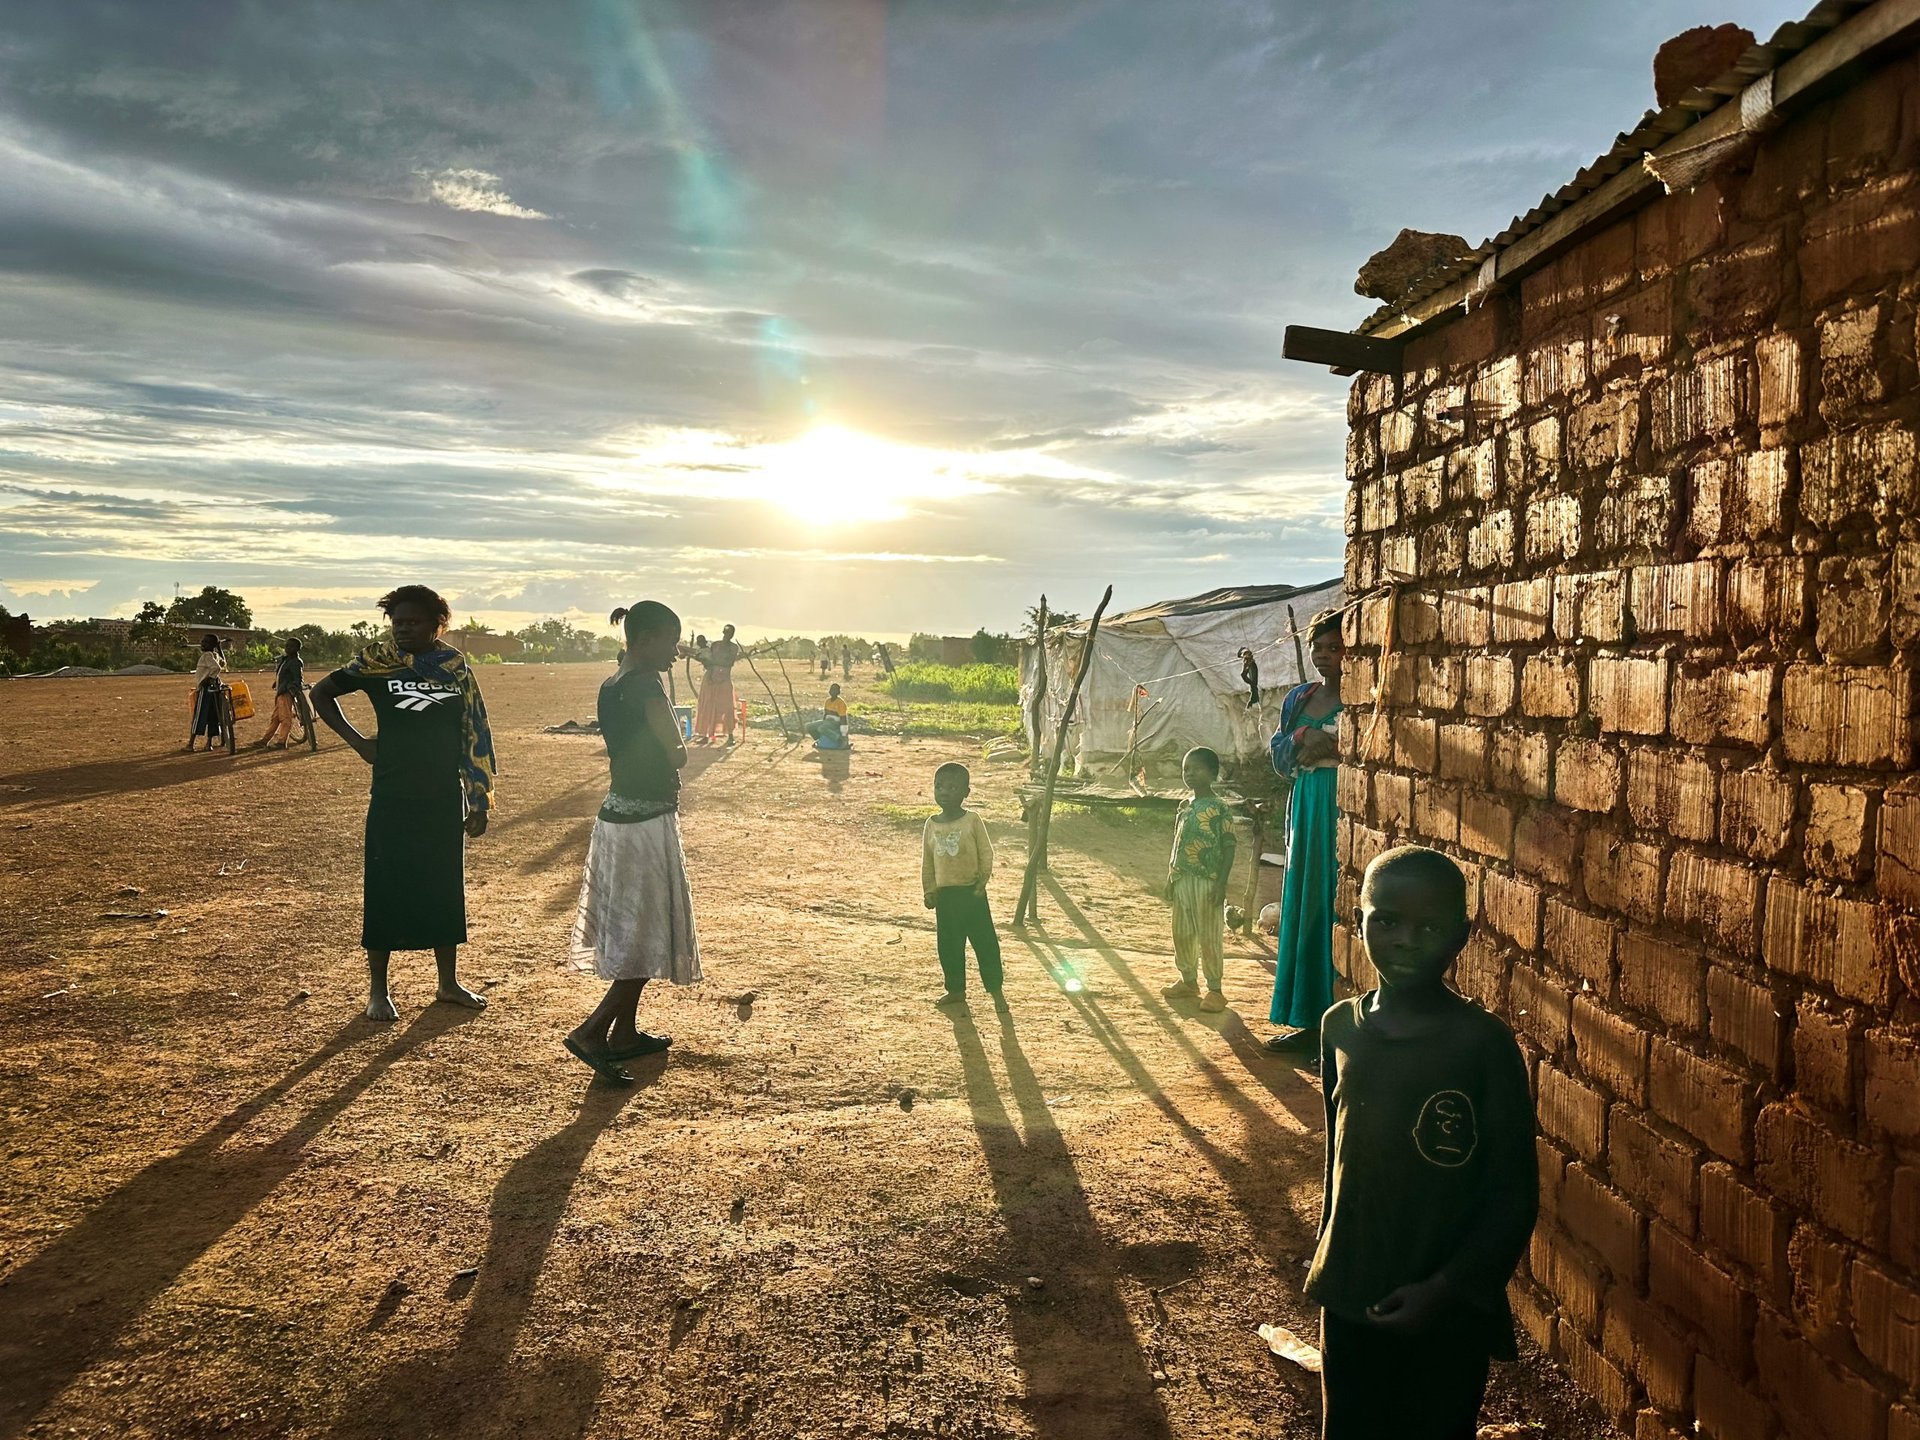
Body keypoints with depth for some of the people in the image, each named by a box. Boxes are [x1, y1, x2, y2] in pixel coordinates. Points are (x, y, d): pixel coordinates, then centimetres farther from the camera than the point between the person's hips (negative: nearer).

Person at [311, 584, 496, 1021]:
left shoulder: (455, 666, 1)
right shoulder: (377, 662, -3)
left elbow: (475, 734, 4)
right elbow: (322, 693, 10)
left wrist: (480, 801, 2)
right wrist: (357, 741, -2)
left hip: (445, 800, 2)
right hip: (392, 800, -2)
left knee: (446, 888, 10)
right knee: (385, 891, 2)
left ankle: (448, 983, 23)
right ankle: (378, 991, 15)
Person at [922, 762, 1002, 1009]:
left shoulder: (972, 821, -7)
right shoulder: (931, 824, 4)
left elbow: (986, 852, -5)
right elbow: (927, 860, 9)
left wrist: (983, 879, -14)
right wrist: (928, 890, 7)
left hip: (971, 892, -4)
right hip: (945, 894, 4)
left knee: (984, 941, 1)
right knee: (948, 945, 11)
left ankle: (995, 991, 10)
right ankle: (956, 990, 25)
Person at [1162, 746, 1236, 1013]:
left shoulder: (1219, 808, -9)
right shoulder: (1184, 806, 11)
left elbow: (1228, 846, -10)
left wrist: (1221, 883, -16)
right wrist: (1170, 877, 14)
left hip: (1207, 882, -7)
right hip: (1182, 880, 7)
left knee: (1208, 937, -2)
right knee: (1182, 934, 14)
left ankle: (1214, 990, 7)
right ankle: (1188, 981, 28)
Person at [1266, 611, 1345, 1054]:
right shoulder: (1299, 698, 16)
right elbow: (1280, 758, 14)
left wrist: (1331, 748, -19)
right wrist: (1300, 738, -5)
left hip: (1342, 809, -7)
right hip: (1306, 806, 7)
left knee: (1334, 908, -8)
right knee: (1302, 908, 8)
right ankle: (1310, 1021, 16)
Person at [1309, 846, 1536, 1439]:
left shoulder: (1484, 1043, -16)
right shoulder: (1341, 1027, -3)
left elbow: (1514, 1196, -13)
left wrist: (1447, 1290, -18)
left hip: (1446, 1311, -4)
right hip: (1349, 1299, 4)